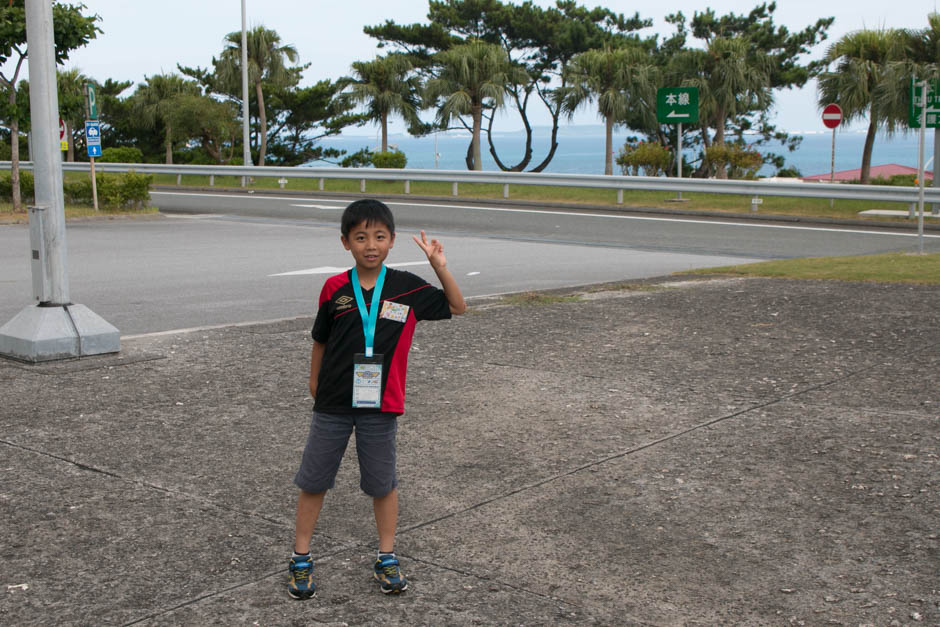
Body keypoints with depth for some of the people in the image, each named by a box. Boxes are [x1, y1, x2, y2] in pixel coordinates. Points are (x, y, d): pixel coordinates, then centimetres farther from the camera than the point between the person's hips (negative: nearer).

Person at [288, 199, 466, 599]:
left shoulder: (406, 288, -6)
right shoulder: (335, 288, -4)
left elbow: (457, 308, 1)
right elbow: (321, 340, 8)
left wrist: (440, 266, -11)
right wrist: (315, 384, 16)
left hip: (380, 405, 0)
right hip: (333, 404, 1)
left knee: (382, 483, 11)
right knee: (313, 480, 8)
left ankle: (387, 558, 27)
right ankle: (301, 558, 23)